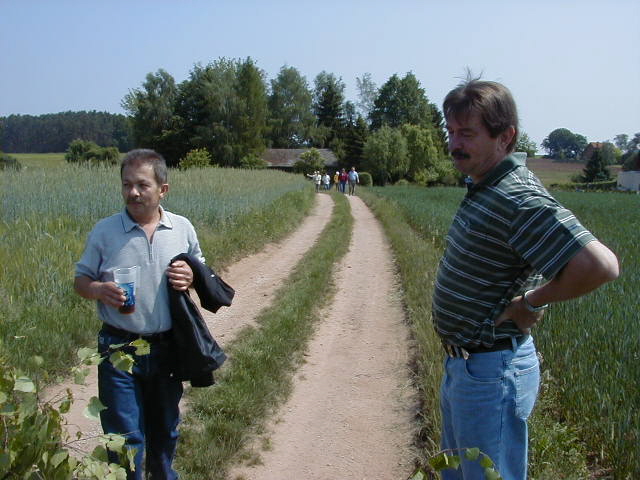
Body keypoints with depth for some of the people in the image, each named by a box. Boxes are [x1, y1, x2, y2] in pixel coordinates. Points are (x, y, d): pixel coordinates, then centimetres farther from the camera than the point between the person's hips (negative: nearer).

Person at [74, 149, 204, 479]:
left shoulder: (183, 229, 0)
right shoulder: (104, 231, -5)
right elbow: (80, 280, 2)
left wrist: (191, 277, -11)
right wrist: (98, 290, -21)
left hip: (167, 348, 3)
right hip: (119, 348, -2)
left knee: (164, 430, 21)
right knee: (125, 439, 2)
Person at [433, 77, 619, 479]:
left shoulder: (519, 200, -26)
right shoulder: (484, 189, 5)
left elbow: (601, 265, -37)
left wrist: (532, 303, -21)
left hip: (491, 373, -10)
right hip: (461, 363, 10)